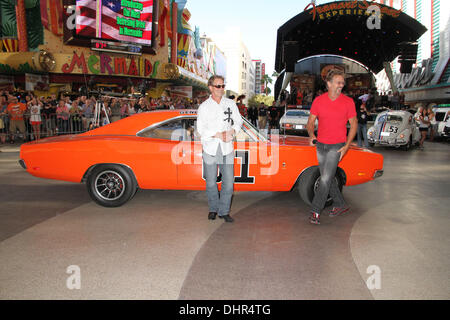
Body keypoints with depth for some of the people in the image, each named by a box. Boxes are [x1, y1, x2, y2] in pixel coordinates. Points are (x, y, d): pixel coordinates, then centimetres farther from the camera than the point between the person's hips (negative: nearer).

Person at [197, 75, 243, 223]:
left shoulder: (231, 104, 8)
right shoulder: (204, 107, 3)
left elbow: (238, 121, 13)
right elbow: (201, 129, -3)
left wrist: (232, 132, -8)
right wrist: (218, 135, -16)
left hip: (227, 149, 1)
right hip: (210, 149, -1)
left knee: (229, 181, -1)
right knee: (211, 182, 6)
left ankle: (224, 211, 13)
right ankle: (213, 208, 26)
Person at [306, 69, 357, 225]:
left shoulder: (348, 102, -6)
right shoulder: (318, 100, -2)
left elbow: (354, 124, 0)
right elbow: (310, 122, 5)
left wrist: (346, 146, -9)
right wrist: (311, 134, -17)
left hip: (337, 146, -3)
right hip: (321, 145, 4)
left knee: (325, 179, -10)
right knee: (327, 178, 14)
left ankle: (315, 211, -1)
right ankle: (341, 205, 32)